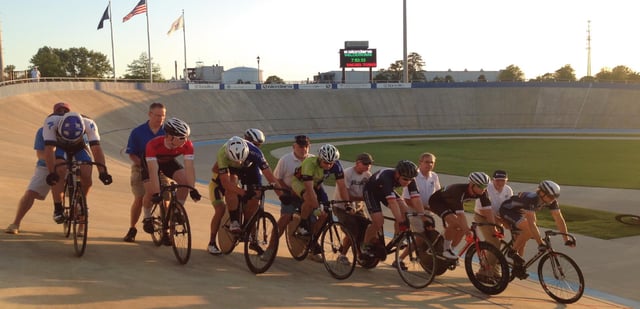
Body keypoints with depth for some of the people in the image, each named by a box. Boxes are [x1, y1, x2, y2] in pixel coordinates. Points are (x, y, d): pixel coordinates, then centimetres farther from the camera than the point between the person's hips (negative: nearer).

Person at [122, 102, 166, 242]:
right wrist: (143, 165, -19)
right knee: (139, 199, -5)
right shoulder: (138, 132, -5)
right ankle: (132, 229, 14)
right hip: (141, 170, -1)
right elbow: (132, 154, -4)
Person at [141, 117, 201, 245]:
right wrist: (156, 193, -47)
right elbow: (153, 170, -43)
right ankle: (147, 218, 9)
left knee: (185, 180, -22)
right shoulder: (153, 145, -41)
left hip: (169, 162, 3)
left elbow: (189, 167, -32)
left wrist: (193, 189, -40)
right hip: (151, 163, -3)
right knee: (150, 192, -20)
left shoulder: (187, 145, -32)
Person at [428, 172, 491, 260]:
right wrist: (468, 231, -48)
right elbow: (460, 214, -44)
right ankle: (446, 249, -13)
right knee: (454, 222, -30)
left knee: (462, 229, -9)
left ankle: (451, 249, 11)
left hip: (450, 203, 7)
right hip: (437, 201, -7)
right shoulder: (459, 190, -40)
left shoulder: (482, 192, -21)